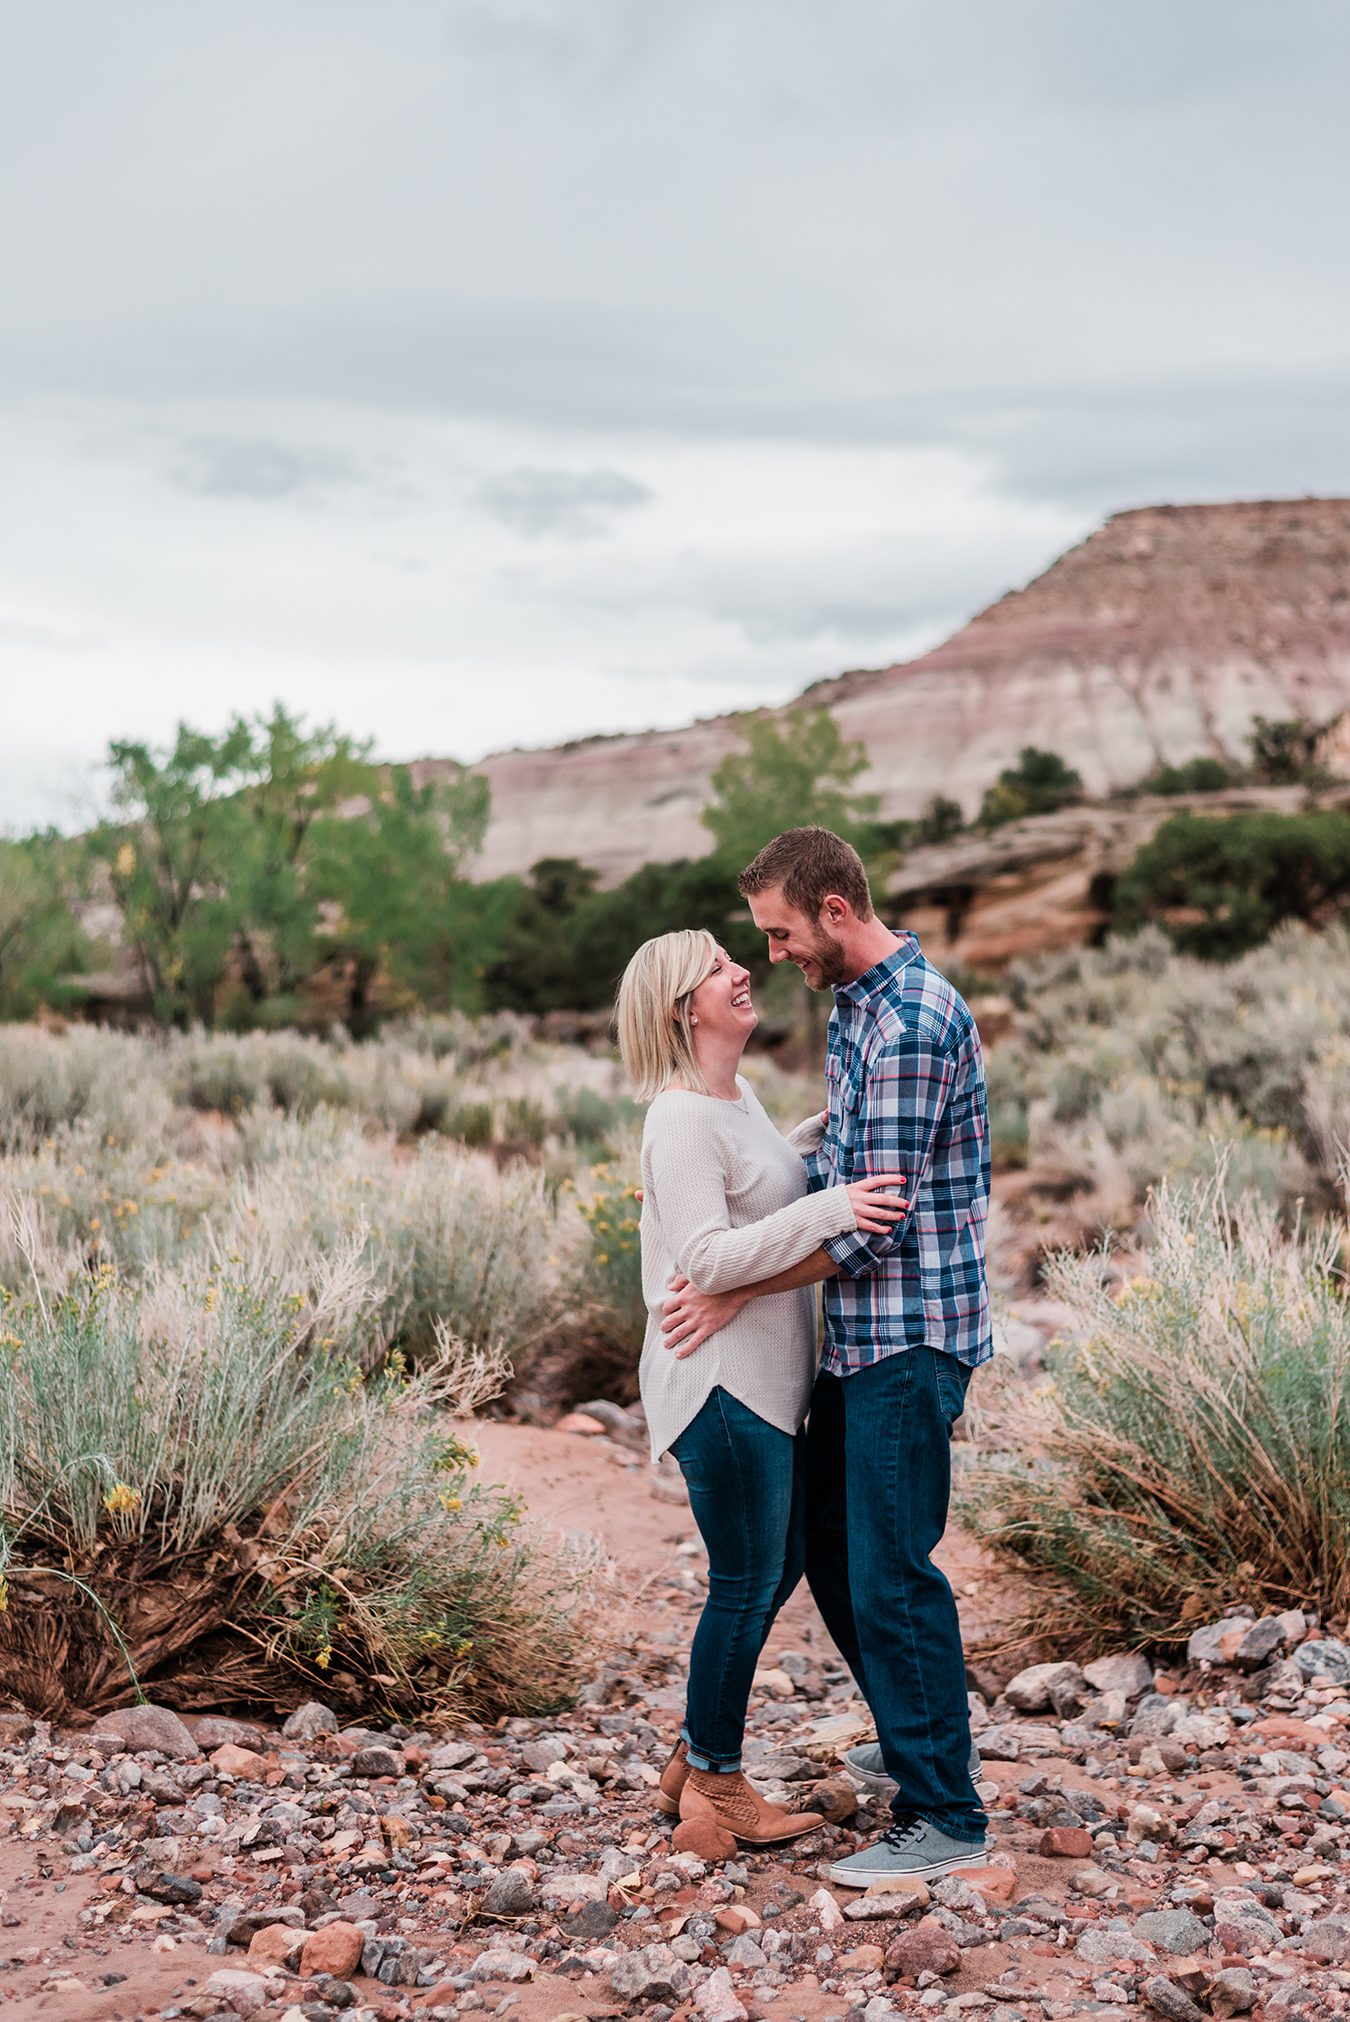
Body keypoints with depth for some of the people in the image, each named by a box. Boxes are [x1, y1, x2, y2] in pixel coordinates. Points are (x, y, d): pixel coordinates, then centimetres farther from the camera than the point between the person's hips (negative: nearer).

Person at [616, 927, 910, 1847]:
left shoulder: (739, 1098, 12)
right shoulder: (682, 1118, -18)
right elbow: (706, 1258, -26)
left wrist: (834, 1128, 20)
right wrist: (829, 1210, -30)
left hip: (764, 1380, 10)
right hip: (721, 1383, -10)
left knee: (781, 1565, 17)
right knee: (747, 1583, 1)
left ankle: (696, 1762, 29)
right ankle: (714, 1781, 17)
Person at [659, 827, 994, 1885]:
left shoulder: (915, 1023, -21)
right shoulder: (856, 1004, 12)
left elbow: (875, 1223, -22)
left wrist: (739, 1291, -17)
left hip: (909, 1335, -10)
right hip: (862, 1332, 10)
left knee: (891, 1570, -5)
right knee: (834, 1548, 18)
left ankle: (948, 1817, 5)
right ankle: (916, 1745, 34)